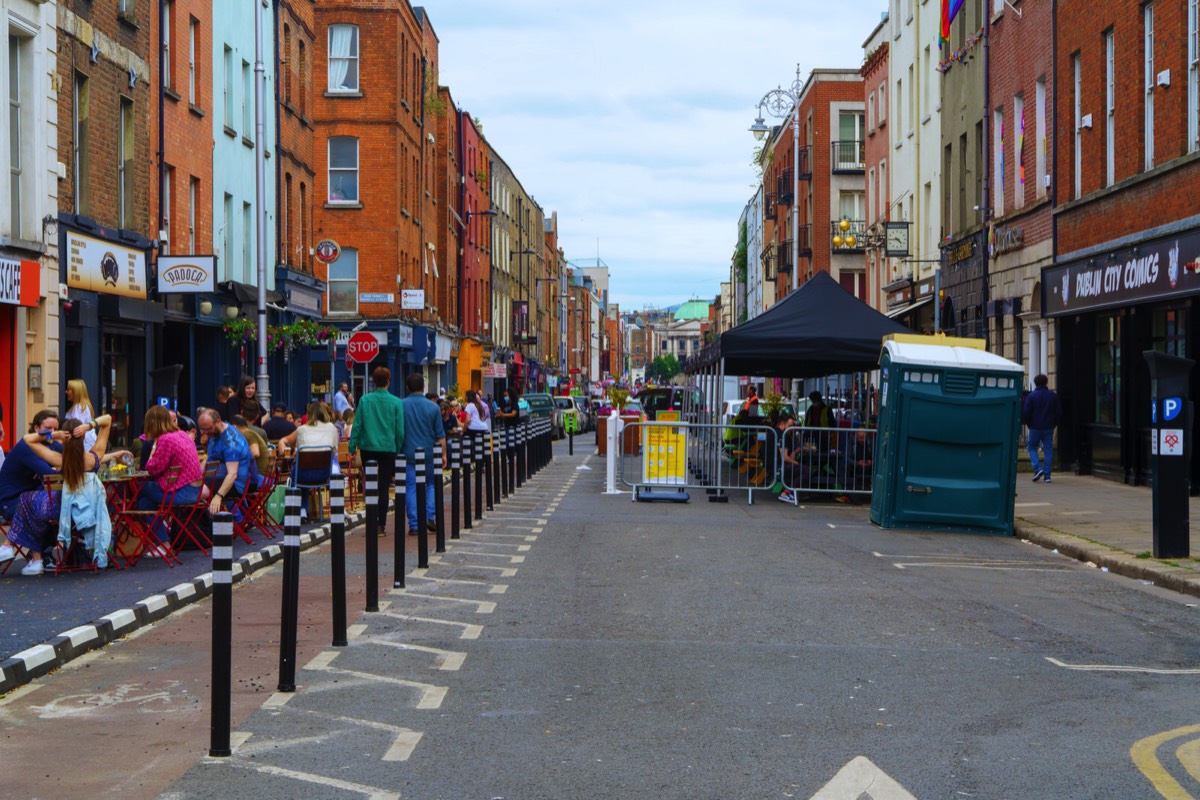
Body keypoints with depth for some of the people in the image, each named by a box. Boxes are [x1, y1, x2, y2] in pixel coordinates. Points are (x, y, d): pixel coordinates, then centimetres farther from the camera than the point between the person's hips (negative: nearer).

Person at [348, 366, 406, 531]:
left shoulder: (364, 400, -2)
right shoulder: (396, 402, -4)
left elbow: (357, 425, -2)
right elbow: (400, 430, -2)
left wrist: (352, 448, 3)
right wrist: (399, 450, 7)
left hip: (367, 448, 1)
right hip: (388, 448, -1)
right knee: (383, 487, 4)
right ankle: (381, 523, 3)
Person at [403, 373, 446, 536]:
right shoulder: (432, 407, -3)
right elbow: (440, 435, -1)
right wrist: (444, 454, 8)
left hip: (408, 453, -1)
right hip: (429, 453, 1)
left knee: (411, 487, 4)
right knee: (431, 484, 18)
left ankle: (414, 525, 1)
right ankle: (430, 517, 5)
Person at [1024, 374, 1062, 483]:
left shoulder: (1032, 395, -7)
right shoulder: (1053, 396, 2)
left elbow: (1026, 412, -8)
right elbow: (1059, 412, 4)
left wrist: (1027, 423, 8)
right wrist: (1054, 423, 16)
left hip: (1035, 428, -2)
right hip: (1049, 428, 2)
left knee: (1032, 448, 11)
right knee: (1048, 450, 5)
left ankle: (1038, 468, -10)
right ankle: (1047, 475, 1)